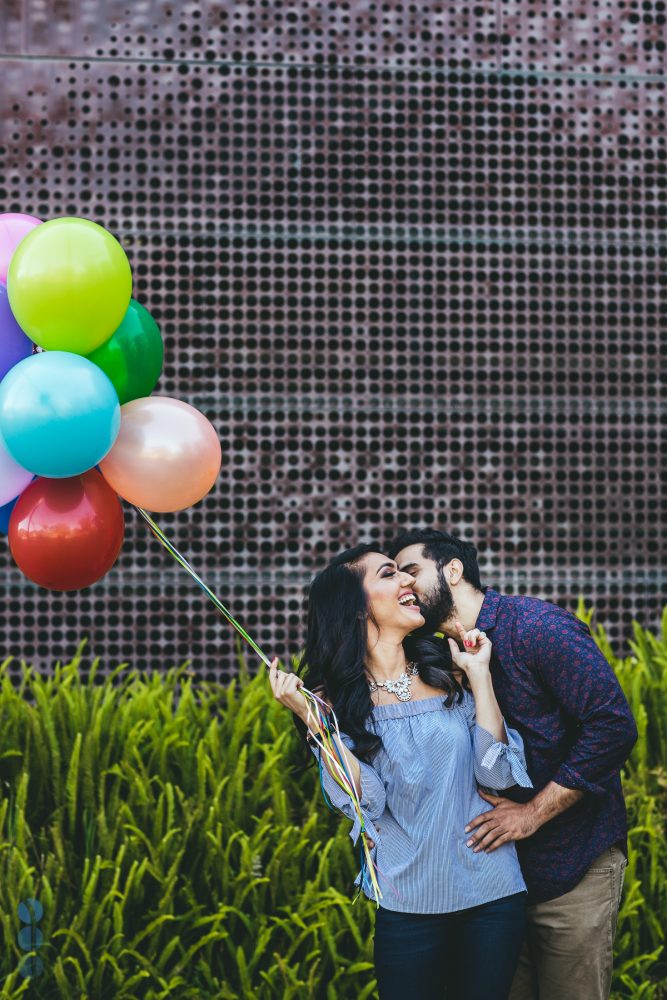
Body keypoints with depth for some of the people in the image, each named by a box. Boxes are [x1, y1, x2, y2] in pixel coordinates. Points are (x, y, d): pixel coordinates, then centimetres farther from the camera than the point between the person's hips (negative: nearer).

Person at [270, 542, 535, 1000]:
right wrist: (313, 719, -20)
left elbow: (498, 774, -8)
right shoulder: (339, 699, -3)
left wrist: (479, 674, -7)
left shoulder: (447, 673, 2)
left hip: (494, 894, 2)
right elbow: (366, 803, -15)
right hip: (409, 906, -2)